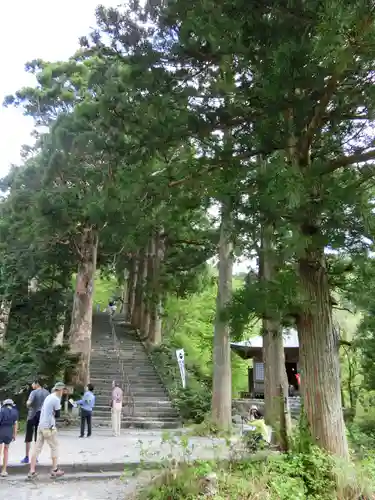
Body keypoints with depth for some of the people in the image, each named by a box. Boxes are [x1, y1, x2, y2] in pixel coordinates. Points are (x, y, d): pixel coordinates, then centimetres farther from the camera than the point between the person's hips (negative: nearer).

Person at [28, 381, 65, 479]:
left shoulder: (48, 397, 12)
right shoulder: (56, 399, -14)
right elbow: (57, 415, -8)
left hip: (41, 425, 8)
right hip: (49, 427, -8)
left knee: (37, 447, 8)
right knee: (54, 447, 6)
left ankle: (32, 471, 9)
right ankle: (55, 470, 11)